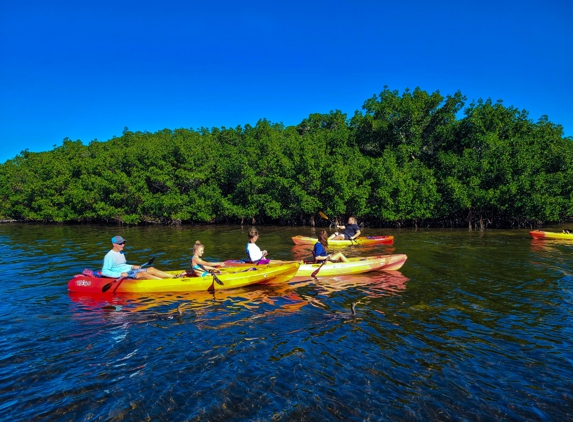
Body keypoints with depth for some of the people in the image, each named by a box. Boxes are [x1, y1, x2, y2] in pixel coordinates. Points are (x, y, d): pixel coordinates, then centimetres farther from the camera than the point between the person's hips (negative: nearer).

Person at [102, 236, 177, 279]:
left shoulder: (121, 253, 17)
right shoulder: (109, 256, -11)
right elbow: (104, 272, -17)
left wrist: (132, 266, 12)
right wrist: (120, 274, -26)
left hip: (129, 271, 9)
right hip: (121, 276, -9)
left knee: (151, 269, -9)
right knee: (143, 273, -30)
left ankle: (174, 276, -16)